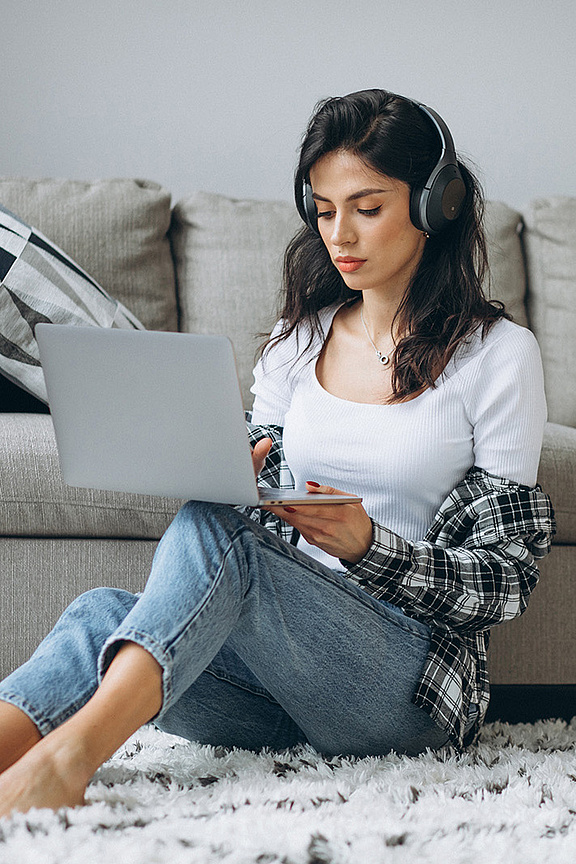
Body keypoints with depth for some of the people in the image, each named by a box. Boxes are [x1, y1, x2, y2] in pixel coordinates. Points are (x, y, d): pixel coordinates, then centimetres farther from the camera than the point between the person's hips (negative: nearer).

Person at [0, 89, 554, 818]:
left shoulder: (498, 354, 0)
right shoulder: (300, 337, 15)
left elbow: (504, 580, -1)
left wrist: (368, 546, -18)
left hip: (411, 687, -4)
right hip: (280, 670, 5)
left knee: (211, 533, -31)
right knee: (105, 612, -26)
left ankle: (68, 754, -45)